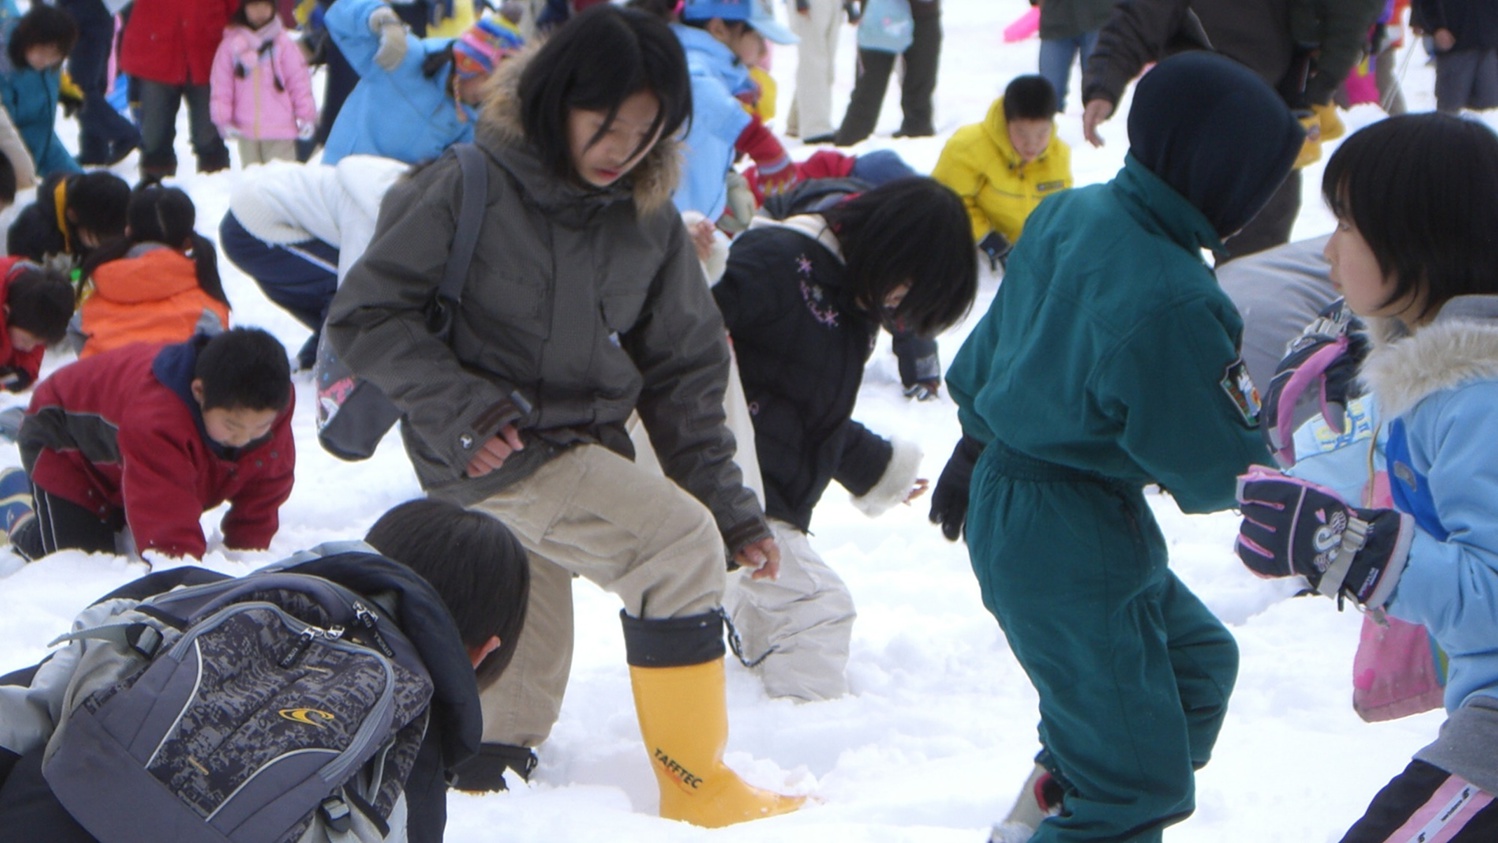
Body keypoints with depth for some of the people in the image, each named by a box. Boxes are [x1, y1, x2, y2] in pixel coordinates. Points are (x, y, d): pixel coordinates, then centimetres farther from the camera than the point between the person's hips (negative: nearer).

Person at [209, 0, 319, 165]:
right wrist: (223, 119, -2)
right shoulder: (231, 44, 2)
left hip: (280, 130, -2)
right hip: (246, 131, 2)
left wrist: (306, 116, -1)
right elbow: (221, 86, 4)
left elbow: (299, 82, 2)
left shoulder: (283, 43, -1)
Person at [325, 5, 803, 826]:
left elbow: (683, 371, 9)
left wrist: (728, 503, 4)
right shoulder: (468, 190, -12)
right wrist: (461, 410, -20)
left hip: (582, 454, 6)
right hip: (493, 457, -6)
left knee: (522, 686, 13)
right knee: (678, 540, -20)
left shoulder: (649, 219, 4)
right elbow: (363, 316, -10)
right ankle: (694, 785, -12)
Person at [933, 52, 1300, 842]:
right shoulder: (1170, 303, -27)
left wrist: (973, 451, 29)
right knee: (1138, 775, -2)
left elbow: (989, 350, 15)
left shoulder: (1067, 214, 1)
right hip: (1072, 543, -10)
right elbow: (1216, 468, -17)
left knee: (1197, 660, 26)